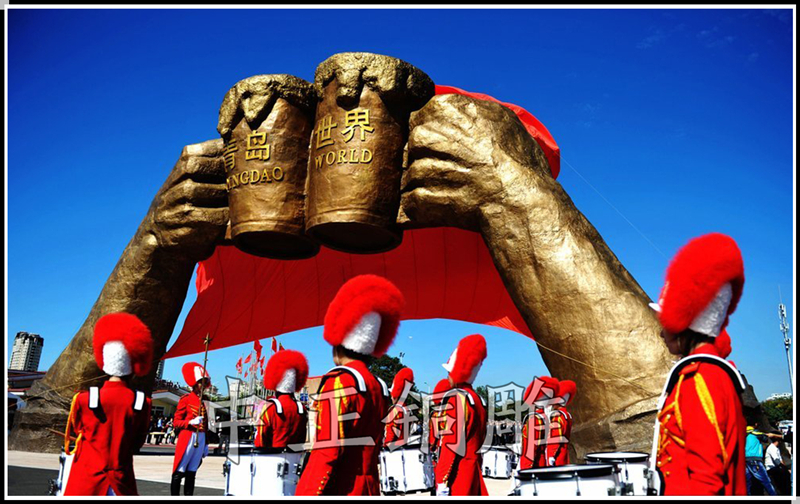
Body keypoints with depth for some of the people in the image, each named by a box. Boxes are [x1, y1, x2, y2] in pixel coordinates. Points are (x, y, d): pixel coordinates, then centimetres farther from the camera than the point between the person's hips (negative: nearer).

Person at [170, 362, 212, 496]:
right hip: (188, 438, -6)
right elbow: (176, 422, -3)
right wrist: (191, 422, -20)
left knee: (191, 472, 7)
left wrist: (206, 444, 18)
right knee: (179, 472, -5)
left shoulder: (203, 400, 16)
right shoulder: (186, 399, -1)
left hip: (201, 439, 6)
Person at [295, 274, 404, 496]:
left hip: (338, 491, -8)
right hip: (368, 491, 8)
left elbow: (329, 452, -17)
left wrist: (309, 494, -15)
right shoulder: (378, 387, 13)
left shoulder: (338, 381, -10)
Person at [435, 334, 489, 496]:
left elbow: (452, 444, -17)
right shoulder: (476, 398, 14)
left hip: (457, 475, -9)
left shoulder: (455, 398, -13)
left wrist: (442, 483, -16)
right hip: (473, 472, 9)